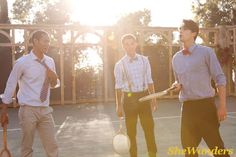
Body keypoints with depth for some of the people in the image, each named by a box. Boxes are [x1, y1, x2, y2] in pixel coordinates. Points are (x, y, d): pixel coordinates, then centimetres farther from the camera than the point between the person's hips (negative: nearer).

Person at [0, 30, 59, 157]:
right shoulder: (22, 62, -9)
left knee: (52, 146, 7)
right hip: (28, 110, -4)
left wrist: (54, 78, -7)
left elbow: (54, 84, 18)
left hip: (45, 110, 5)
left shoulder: (50, 61, 6)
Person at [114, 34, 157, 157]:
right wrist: (119, 105, -4)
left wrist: (153, 99, 6)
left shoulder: (144, 60, 3)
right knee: (131, 130, 9)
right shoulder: (120, 65, -4)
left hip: (144, 96, 2)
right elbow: (118, 86, -2)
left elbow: (149, 81, 8)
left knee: (149, 127, 8)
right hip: (129, 98, -2)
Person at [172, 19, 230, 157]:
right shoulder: (176, 58, 11)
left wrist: (222, 106, -12)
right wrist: (177, 85, -1)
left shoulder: (206, 52, -5)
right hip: (187, 107, 5)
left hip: (205, 105, -5)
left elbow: (220, 79, -6)